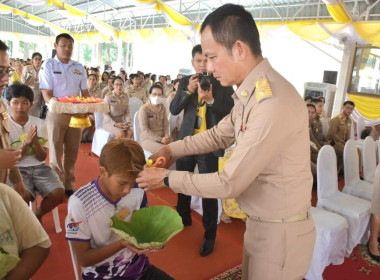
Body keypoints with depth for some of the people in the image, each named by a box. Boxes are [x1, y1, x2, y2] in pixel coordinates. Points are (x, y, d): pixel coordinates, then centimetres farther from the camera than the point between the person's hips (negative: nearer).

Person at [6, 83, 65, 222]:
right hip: (17, 169, -2)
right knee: (23, 196, -31)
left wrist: (35, 142, -21)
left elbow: (42, 157, -1)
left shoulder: (39, 124, 1)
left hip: (39, 167, 2)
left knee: (58, 193, -20)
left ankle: (37, 215, 11)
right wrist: (25, 143, -21)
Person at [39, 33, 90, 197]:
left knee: (72, 152, 10)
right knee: (56, 152, 1)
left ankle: (69, 186, 21)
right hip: (56, 114, -4)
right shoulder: (48, 65, -2)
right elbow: (47, 95, -9)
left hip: (76, 115, 4)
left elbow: (85, 93, 10)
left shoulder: (79, 67, 10)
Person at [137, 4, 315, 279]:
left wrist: (167, 178, -15)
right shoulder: (252, 92, 1)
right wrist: (173, 149, 5)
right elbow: (220, 134, 14)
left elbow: (230, 183, -26)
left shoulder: (274, 102, -31)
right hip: (259, 222, 8)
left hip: (280, 232, -8)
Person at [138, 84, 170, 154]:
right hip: (148, 138, -5)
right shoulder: (144, 109, -7)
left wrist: (166, 136, -11)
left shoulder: (162, 107, 10)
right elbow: (144, 129, -12)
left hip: (162, 137, 5)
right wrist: (160, 139, -17)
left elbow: (166, 124, 10)